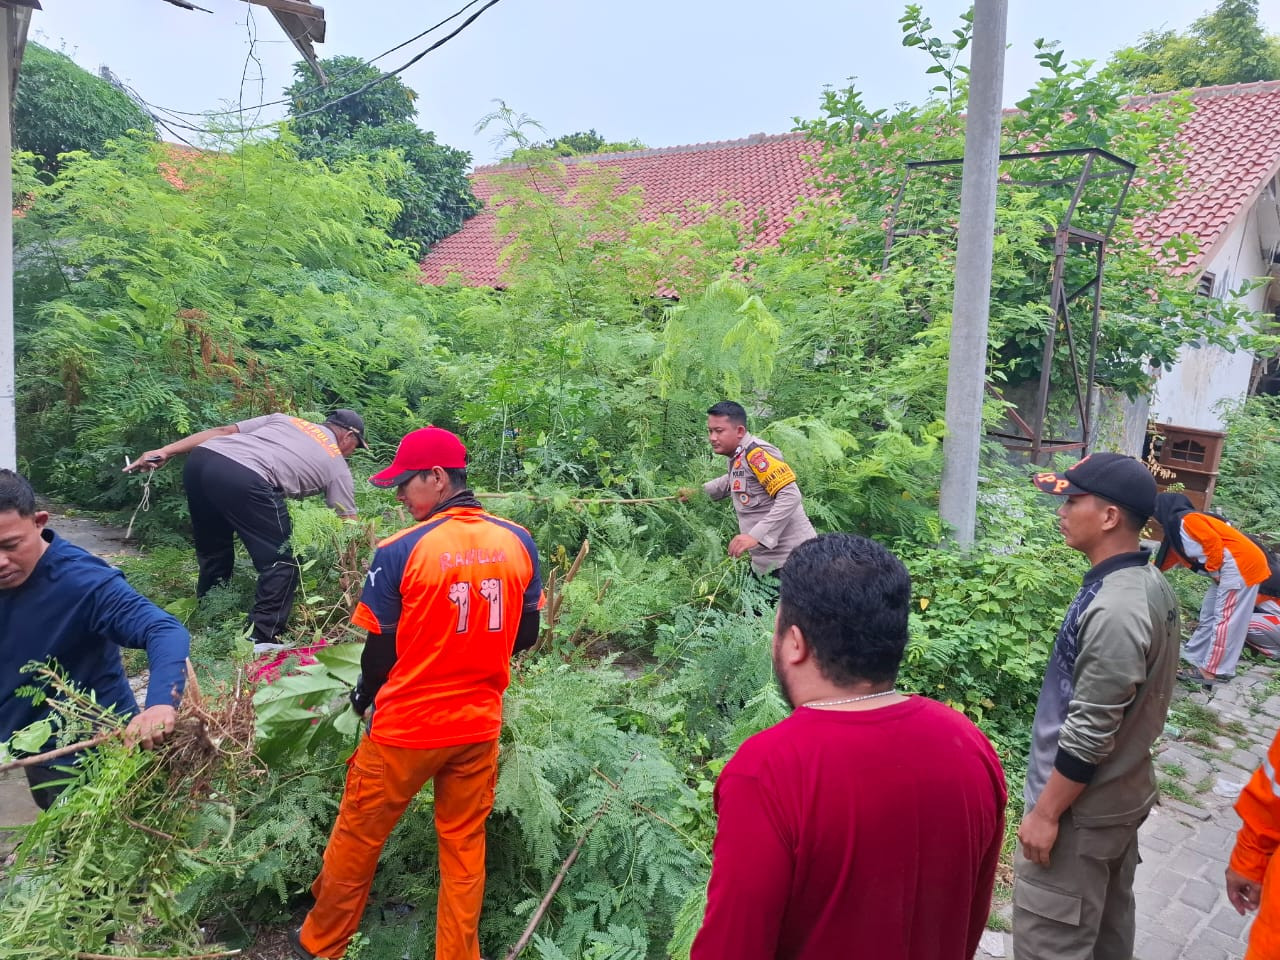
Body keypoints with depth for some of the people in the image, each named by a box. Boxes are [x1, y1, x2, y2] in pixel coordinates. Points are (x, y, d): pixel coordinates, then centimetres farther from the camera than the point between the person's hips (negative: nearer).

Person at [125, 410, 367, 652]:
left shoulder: (286, 420, 34)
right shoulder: (337, 465, 22)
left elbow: (222, 431, 23)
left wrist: (165, 452, 19)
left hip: (198, 460, 7)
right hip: (244, 479, -7)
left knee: (213, 552, 26)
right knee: (281, 562, 7)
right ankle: (261, 640, 3)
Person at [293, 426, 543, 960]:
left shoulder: (400, 552, -18)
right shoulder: (519, 542, -6)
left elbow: (380, 652, -9)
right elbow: (526, 635, 4)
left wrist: (361, 700, 12)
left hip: (406, 729, -3)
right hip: (479, 726, 3)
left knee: (357, 840, 18)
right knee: (464, 847, 17)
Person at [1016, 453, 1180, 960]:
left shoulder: (1114, 610, -29)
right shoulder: (1151, 583, 2)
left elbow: (1089, 734, -26)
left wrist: (1045, 813, -16)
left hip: (1080, 809, -9)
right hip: (1122, 794, 9)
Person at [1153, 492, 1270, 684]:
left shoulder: (1186, 520, -12)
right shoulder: (1177, 529, 18)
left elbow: (1213, 541, -22)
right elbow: (1167, 559, 26)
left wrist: (1213, 570, -13)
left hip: (1241, 564, -11)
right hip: (1230, 568, 11)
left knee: (1224, 619, -7)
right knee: (1209, 616, 14)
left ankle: (1213, 671, -3)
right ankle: (1195, 659, 20)